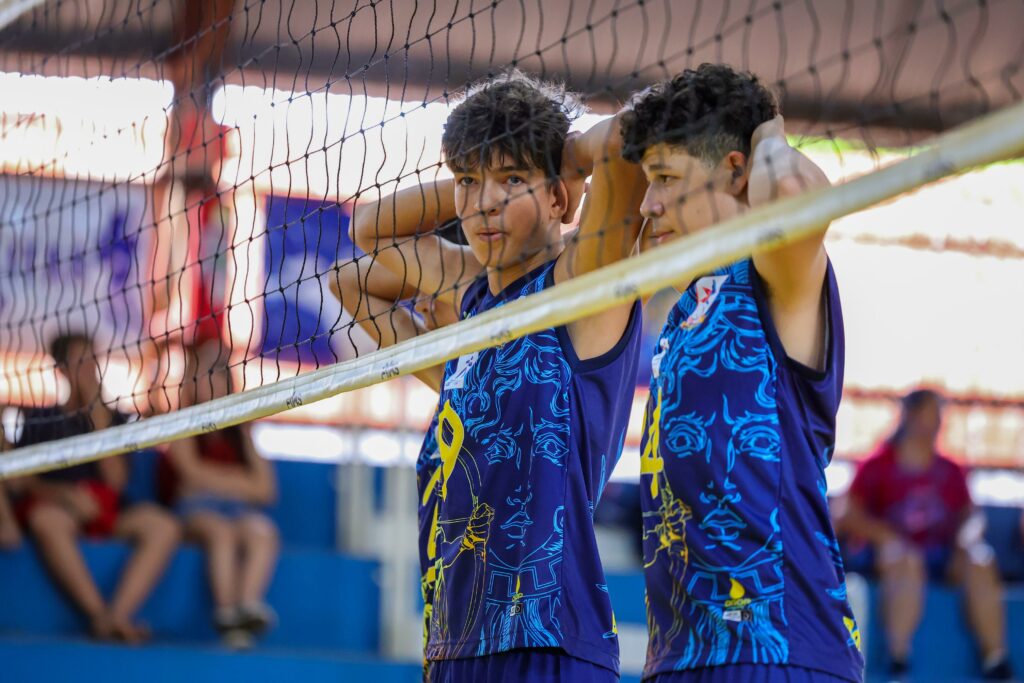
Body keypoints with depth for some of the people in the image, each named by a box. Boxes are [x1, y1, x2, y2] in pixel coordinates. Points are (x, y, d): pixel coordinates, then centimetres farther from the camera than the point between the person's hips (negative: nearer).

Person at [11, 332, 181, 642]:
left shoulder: (111, 418, 16)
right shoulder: (39, 418, 11)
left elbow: (115, 481, 2)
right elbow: (19, 479, -1)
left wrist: (98, 417, -3)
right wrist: (65, 494, -20)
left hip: (104, 516, 3)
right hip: (54, 506, -3)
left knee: (163, 525, -27)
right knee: (48, 518, -41)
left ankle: (118, 615, -39)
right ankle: (100, 614, -39)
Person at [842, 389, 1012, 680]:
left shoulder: (950, 471, 19)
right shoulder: (877, 467, 7)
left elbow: (970, 514, 16)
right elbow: (850, 517, -1)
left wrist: (969, 533, -8)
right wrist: (887, 536, -16)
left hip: (943, 556, 3)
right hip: (897, 552, -3)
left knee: (979, 561, -29)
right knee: (907, 562, -39)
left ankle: (996, 658, -31)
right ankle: (897, 659, -36)